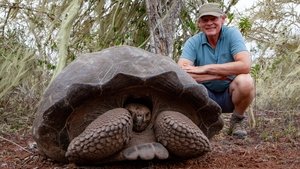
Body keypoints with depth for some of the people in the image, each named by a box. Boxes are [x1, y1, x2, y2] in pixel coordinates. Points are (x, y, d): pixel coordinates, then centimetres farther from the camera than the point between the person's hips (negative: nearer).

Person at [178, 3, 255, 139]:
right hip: (206, 98, 1)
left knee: (245, 81, -33)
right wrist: (222, 74, -29)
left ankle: (238, 119, -2)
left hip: (230, 94, -1)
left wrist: (206, 68, -28)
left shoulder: (232, 34, -12)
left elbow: (245, 65, -28)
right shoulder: (193, 42, -9)